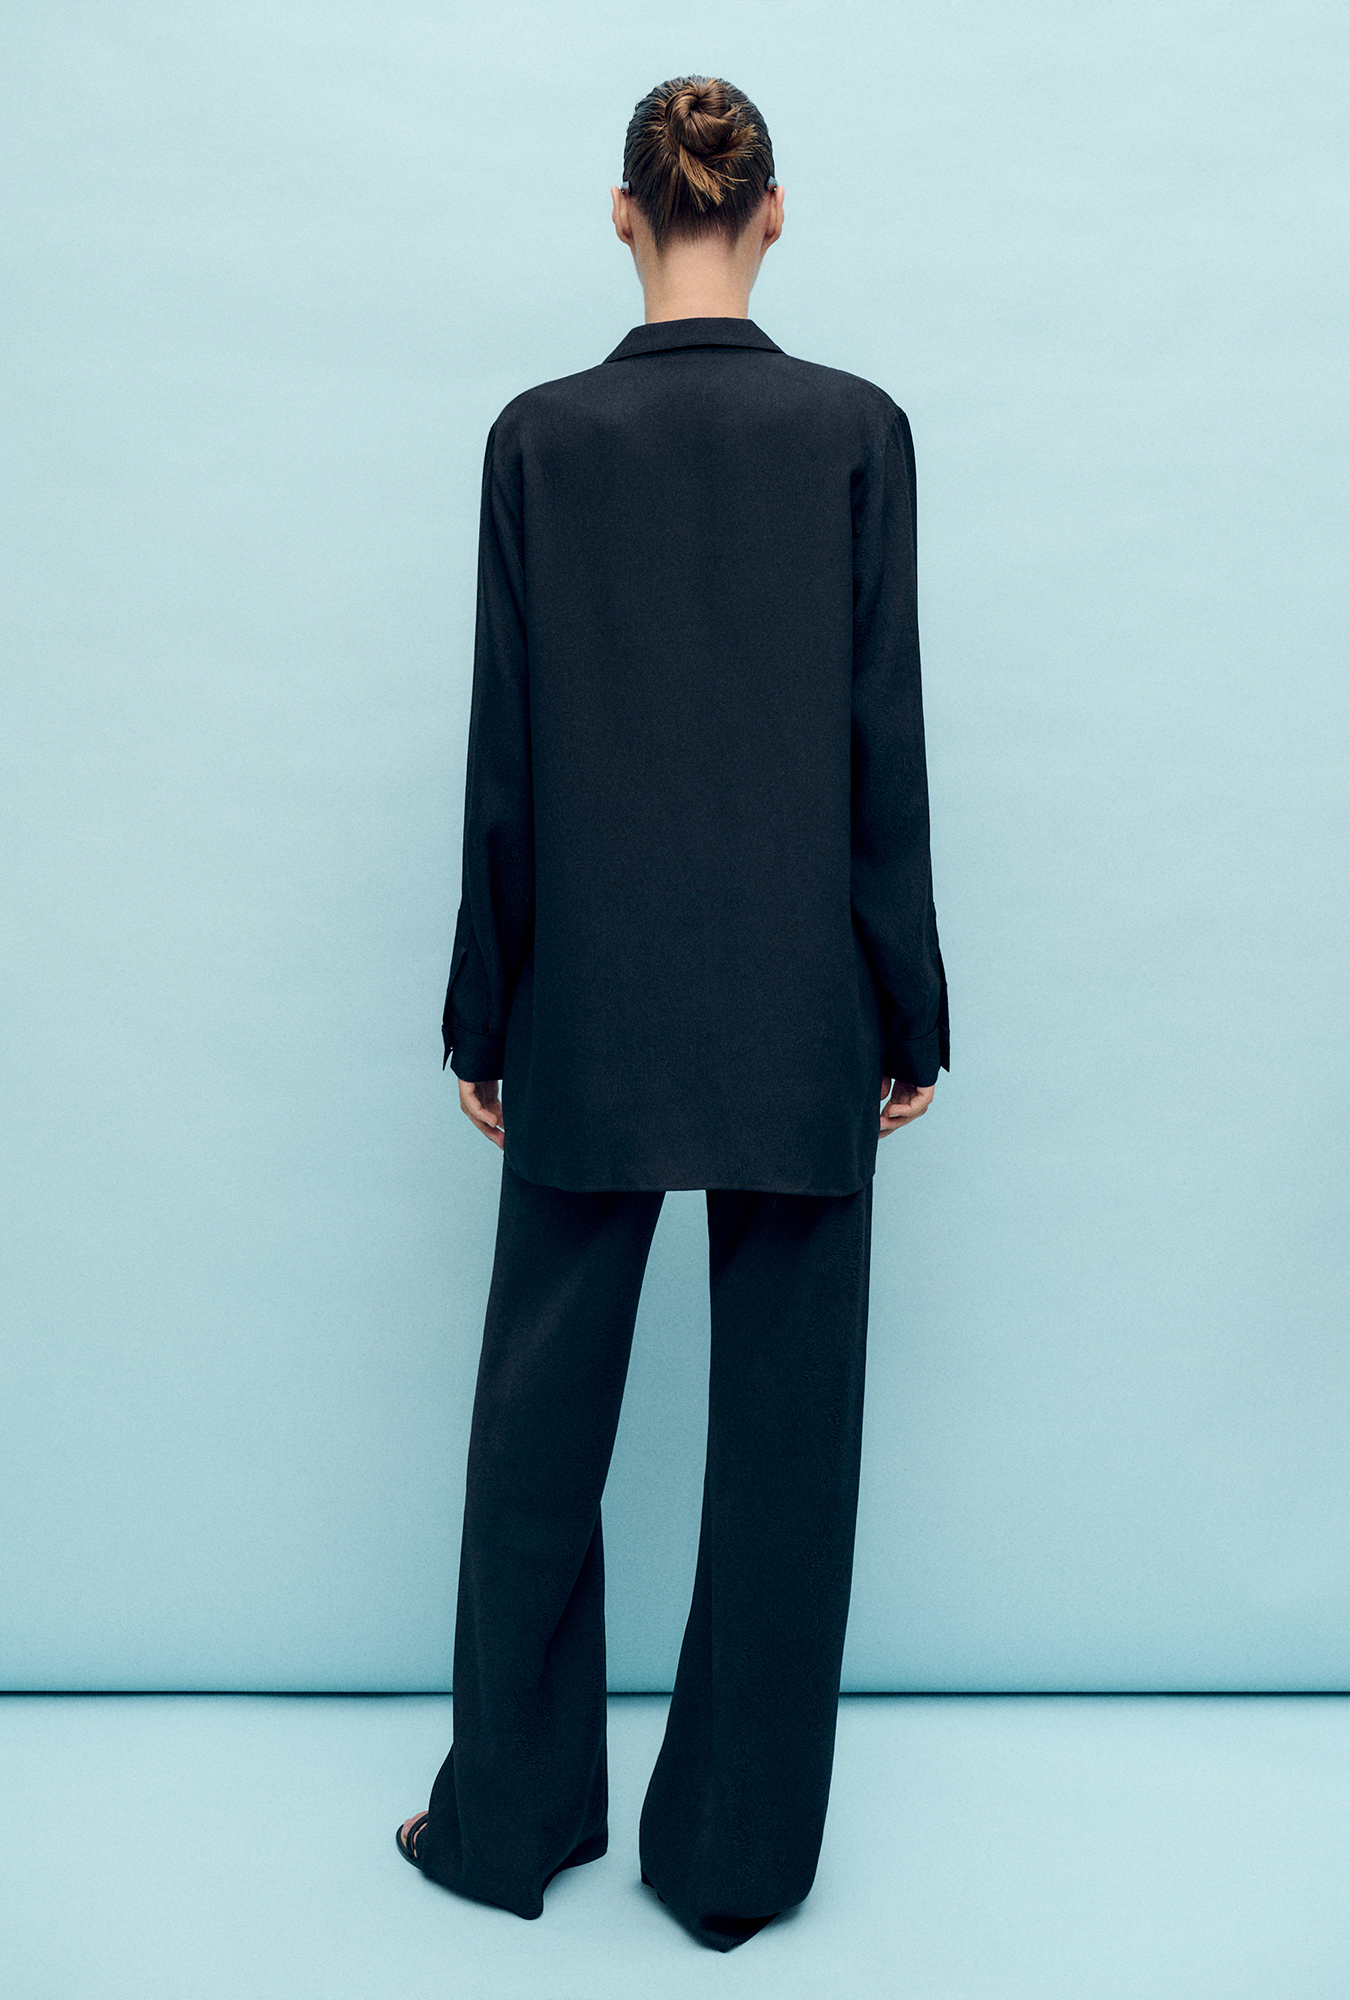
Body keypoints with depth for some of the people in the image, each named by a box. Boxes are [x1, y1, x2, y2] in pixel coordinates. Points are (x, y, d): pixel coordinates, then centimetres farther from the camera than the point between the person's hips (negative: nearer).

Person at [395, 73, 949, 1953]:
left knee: (542, 1409, 14)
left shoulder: (540, 434, -1)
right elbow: (884, 743, -4)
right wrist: (911, 1010, 4)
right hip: (798, 1016, 0)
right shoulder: (855, 426, -2)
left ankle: (509, 1812, 29)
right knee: (785, 1423, 10)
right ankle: (738, 1848, 24)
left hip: (592, 1015, 1)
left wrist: (483, 1015, 7)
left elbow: (503, 757, -1)